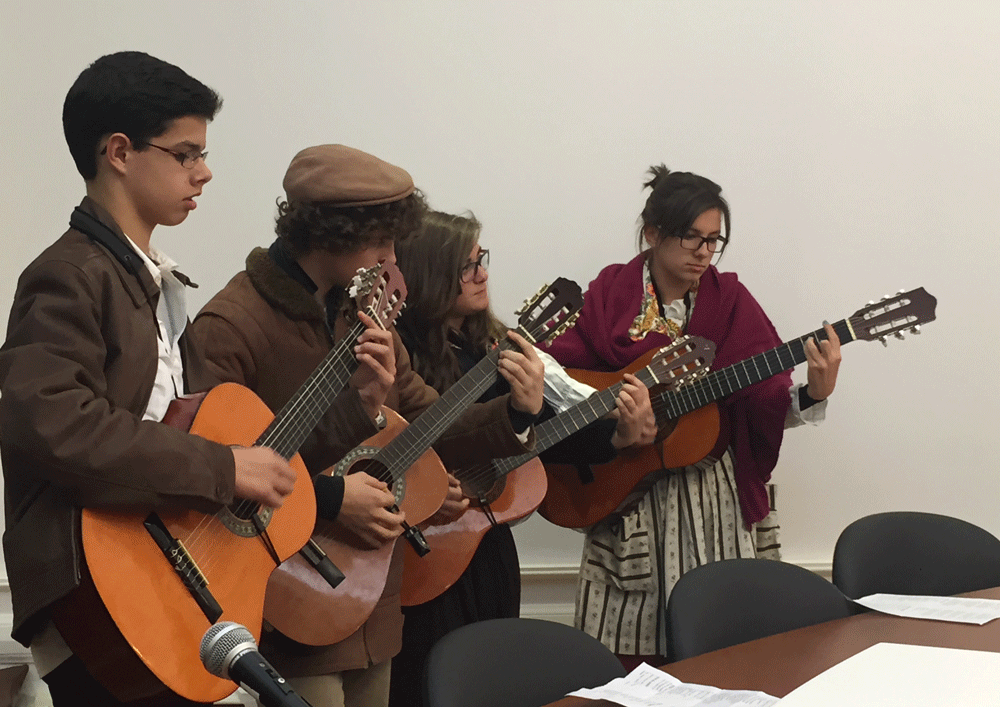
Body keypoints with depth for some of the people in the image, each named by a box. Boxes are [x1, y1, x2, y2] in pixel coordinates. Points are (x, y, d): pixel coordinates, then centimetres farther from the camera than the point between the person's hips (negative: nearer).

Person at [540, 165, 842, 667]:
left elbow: (767, 403, -4)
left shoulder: (730, 301, 3)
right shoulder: (609, 294, 3)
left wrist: (813, 395, -24)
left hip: (714, 497, 1)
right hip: (626, 498, 0)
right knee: (631, 666, -1)